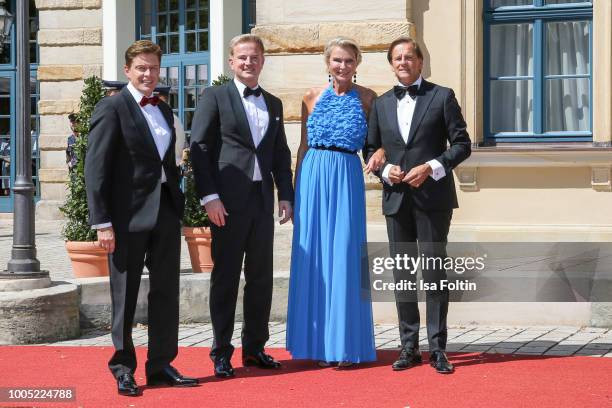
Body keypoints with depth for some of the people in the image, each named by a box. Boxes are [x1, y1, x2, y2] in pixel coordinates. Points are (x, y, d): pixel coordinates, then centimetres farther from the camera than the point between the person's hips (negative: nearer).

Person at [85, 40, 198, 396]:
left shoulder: (164, 111, 15)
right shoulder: (112, 108, -7)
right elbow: (96, 168, -11)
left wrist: (179, 207, 12)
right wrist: (102, 222, -16)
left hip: (166, 210, 7)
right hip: (129, 214, -6)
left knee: (166, 291, 9)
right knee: (126, 296, 4)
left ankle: (161, 365, 18)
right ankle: (123, 368, 15)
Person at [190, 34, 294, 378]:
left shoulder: (273, 104, 16)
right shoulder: (215, 97, 0)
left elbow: (281, 154, 18)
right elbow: (199, 148, -6)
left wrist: (286, 195, 9)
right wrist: (209, 196, -14)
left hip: (263, 200, 5)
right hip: (228, 201, -5)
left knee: (261, 277, 9)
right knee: (226, 277, 0)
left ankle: (255, 347, 19)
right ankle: (222, 352, 6)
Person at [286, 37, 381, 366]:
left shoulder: (367, 98, 4)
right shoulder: (312, 98, 8)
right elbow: (303, 146, 12)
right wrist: (295, 190, 9)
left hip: (348, 179, -2)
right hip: (313, 178, 2)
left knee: (344, 257, -2)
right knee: (314, 256, 3)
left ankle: (345, 344, 6)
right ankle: (319, 342, 12)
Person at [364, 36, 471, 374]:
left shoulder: (442, 97, 3)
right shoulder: (381, 104, 14)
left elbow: (462, 144, 0)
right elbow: (370, 149, 17)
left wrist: (431, 167, -13)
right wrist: (385, 170, -4)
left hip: (432, 197, -4)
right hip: (396, 198, 4)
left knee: (434, 271, -3)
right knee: (401, 274, 6)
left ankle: (437, 349, 3)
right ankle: (409, 347, 12)